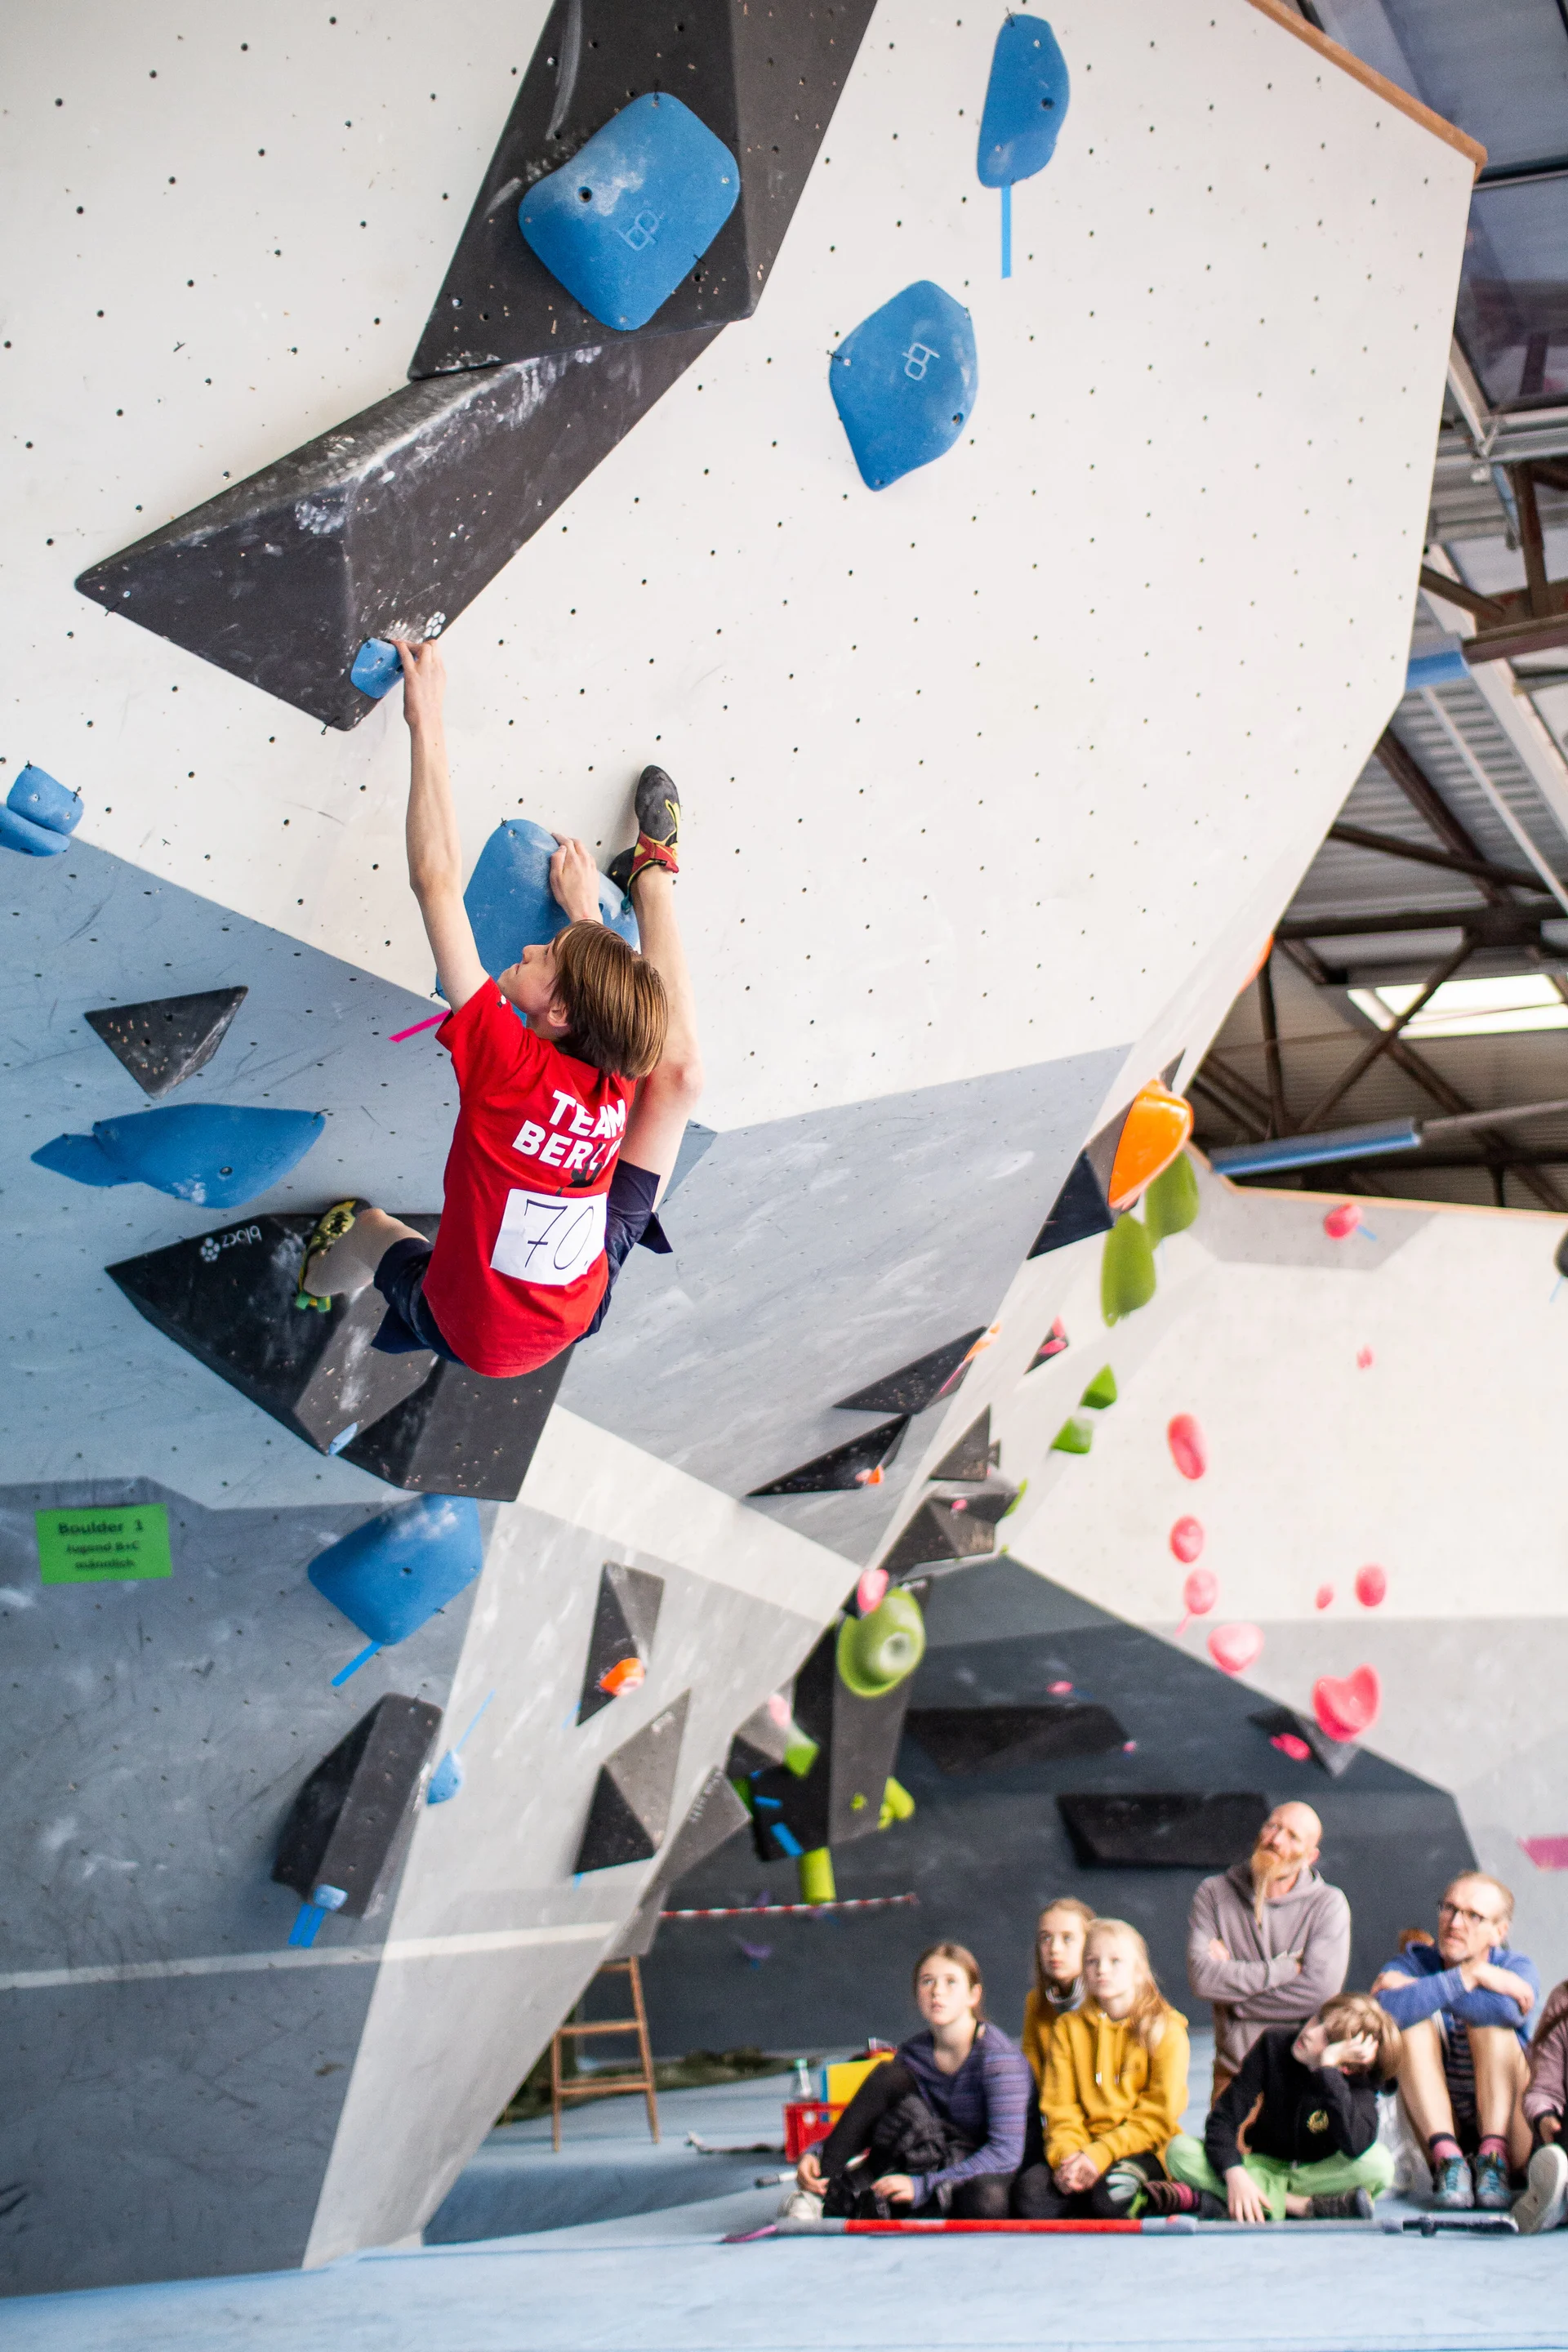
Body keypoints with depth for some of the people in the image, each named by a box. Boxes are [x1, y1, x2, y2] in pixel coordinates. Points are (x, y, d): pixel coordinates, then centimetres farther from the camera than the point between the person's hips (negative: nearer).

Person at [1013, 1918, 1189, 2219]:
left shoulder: (1166, 2030, 3)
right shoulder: (1067, 2028, 13)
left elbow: (1157, 2118, -5)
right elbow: (1059, 2107, 5)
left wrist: (1100, 2154, -17)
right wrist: (1067, 2155, -16)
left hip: (1142, 2148, -3)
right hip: (1083, 2147, 3)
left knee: (1110, 2191, -36)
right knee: (1030, 2189, -26)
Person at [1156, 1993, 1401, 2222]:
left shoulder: (1359, 2082, -18)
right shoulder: (1275, 2042, -14)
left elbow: (1355, 2146, -40)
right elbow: (1223, 2117, -16)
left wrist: (1327, 2067, -39)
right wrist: (1234, 2173, -34)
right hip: (1266, 2167, 2)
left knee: (1379, 2162, -34)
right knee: (1180, 2151, -23)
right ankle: (1300, 2206, -28)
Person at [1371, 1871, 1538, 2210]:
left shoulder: (1515, 1968, -1)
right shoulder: (1413, 1963, 0)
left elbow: (1508, 2011, -29)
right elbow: (1385, 2009, -26)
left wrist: (1419, 1991, -20)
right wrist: (1470, 1976, -27)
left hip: (1509, 2125, -1)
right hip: (1433, 2125, 1)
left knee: (1491, 2021, -20)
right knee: (1416, 2023, -19)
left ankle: (1493, 2158, -30)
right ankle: (1447, 2159, -31)